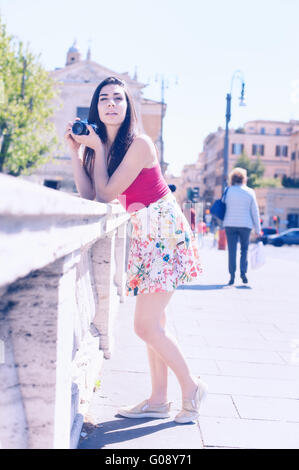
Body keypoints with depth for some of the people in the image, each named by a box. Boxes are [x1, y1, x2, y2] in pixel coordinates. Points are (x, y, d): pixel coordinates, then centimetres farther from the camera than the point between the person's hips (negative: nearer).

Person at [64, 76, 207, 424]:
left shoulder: (138, 144, -17)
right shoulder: (103, 146, 7)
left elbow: (106, 193, -17)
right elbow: (88, 195, -3)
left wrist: (96, 148, -11)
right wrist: (76, 150, -4)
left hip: (164, 232, -8)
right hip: (144, 235, 8)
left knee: (146, 325, -9)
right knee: (153, 323, 11)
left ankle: (191, 386, 9)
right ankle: (158, 400, 21)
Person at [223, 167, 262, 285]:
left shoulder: (228, 191, -1)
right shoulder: (250, 192, 0)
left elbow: (224, 204, 0)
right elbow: (255, 211, 2)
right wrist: (257, 228, 6)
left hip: (230, 224, 0)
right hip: (245, 224, 0)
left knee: (232, 250, 3)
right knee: (244, 249, 14)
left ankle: (232, 276, 0)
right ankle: (243, 272, 2)